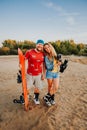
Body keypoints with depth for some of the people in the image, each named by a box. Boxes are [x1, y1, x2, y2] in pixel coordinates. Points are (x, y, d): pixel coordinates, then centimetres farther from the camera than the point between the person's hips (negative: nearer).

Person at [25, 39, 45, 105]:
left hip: (38, 74, 3)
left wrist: (42, 74, 10)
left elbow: (42, 64, 8)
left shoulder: (43, 54, -1)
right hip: (30, 74, -3)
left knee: (37, 88, 16)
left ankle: (36, 98, 42)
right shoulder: (29, 52, -14)